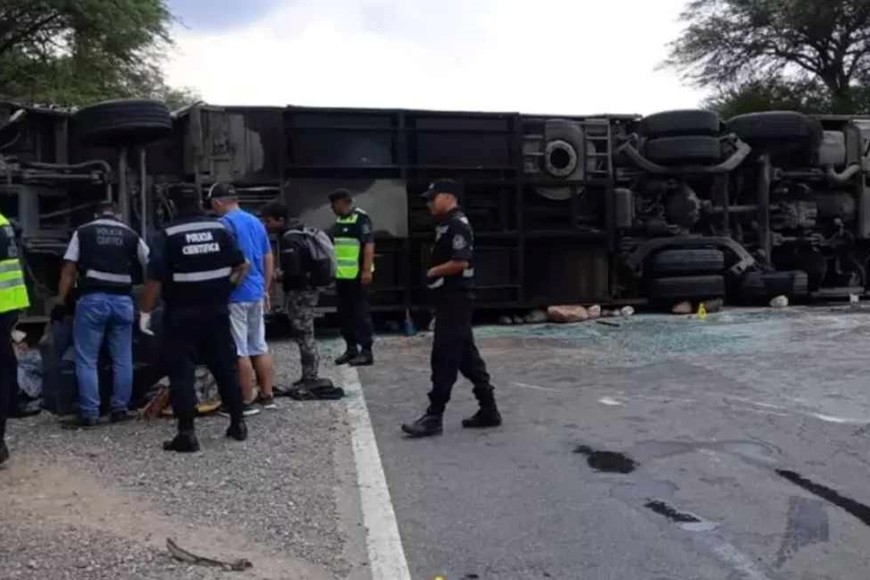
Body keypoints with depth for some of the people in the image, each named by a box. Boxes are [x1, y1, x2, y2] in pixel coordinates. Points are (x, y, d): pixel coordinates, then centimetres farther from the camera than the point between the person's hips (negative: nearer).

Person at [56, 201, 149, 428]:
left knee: (87, 360, 4)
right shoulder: (131, 235, 12)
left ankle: (89, 413, 4)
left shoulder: (82, 232, 8)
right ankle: (120, 409, 16)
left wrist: (61, 302, 3)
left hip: (92, 299, -2)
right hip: (123, 300, 2)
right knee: (123, 359, 11)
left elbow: (69, 269, 2)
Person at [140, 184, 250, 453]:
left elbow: (155, 278, -13)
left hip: (182, 314, -4)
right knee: (226, 367, 13)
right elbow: (241, 266, 6)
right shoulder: (219, 228, 4)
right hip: (216, 311, 4)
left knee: (182, 373, 0)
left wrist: (145, 312, -7)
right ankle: (238, 423, 20)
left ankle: (187, 433, -2)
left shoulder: (169, 235, -8)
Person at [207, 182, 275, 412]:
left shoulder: (225, 223, -11)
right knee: (260, 347, 13)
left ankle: (246, 402, 2)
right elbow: (269, 259, 17)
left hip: (235, 295, -8)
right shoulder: (256, 222, 13)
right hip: (256, 293, 8)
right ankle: (267, 396, 18)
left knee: (239, 351, -2)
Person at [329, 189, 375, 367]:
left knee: (361, 312, -4)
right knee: (344, 313, 12)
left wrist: (367, 271, -24)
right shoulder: (339, 221, 16)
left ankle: (366, 352, 1)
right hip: (342, 275, 9)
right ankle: (351, 348, 22)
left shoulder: (361, 218, -11)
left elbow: (369, 245, -18)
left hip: (358, 276, -9)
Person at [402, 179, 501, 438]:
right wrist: (434, 273, 7)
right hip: (450, 299, 10)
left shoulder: (457, 225, -14)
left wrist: (433, 272, -11)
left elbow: (460, 263, -24)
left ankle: (434, 417, -1)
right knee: (467, 356, 12)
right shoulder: (446, 225, 17)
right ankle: (489, 410, 19)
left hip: (454, 300, -10)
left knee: (445, 358, -6)